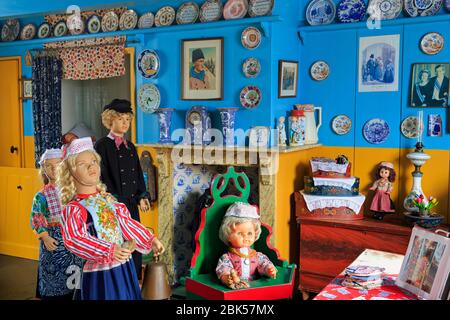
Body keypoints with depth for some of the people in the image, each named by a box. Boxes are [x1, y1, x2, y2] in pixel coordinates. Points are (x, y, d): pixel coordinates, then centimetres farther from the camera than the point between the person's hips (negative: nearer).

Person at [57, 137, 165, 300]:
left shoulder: (108, 199, 8)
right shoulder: (74, 208, -13)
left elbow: (127, 224, 16)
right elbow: (75, 239, -25)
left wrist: (151, 240, 17)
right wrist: (109, 250, -32)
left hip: (124, 267, 7)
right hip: (100, 272, -6)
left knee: (129, 296, 15)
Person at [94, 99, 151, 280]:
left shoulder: (130, 147, 15)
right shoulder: (102, 145, -4)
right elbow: (102, 176, -10)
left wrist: (142, 197, 3)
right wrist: (115, 201, -16)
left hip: (132, 204, 6)